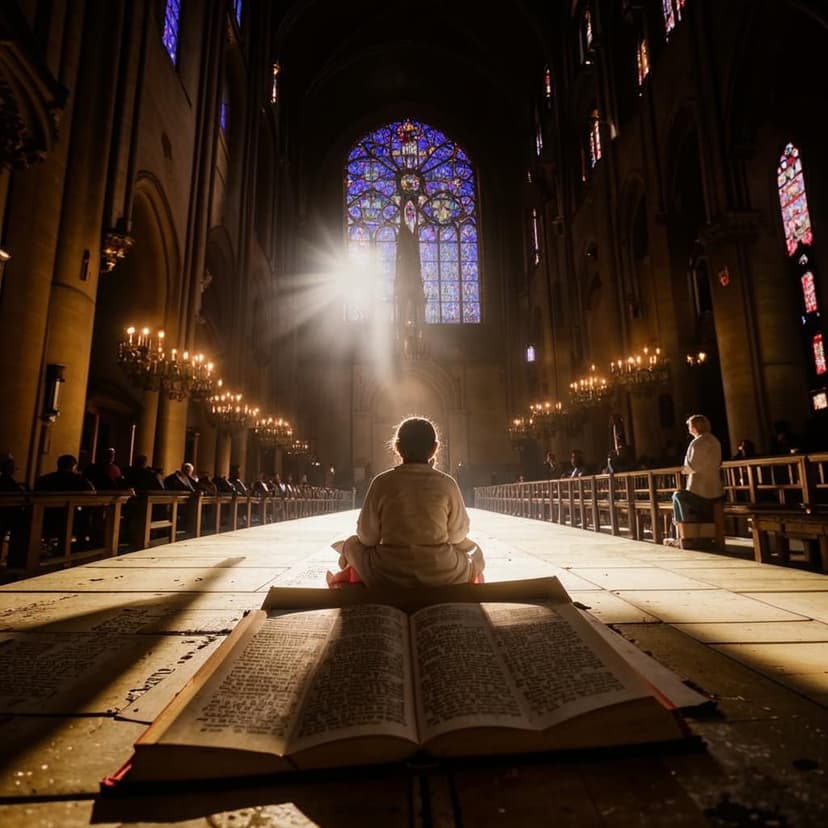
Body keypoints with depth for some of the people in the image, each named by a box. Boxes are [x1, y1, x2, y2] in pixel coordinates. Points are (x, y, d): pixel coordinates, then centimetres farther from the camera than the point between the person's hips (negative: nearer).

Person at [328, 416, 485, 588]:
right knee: (473, 551, 33)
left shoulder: (382, 482, -8)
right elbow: (457, 535, 0)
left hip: (388, 576, 0)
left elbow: (367, 537, -3)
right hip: (442, 577, 1)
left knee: (352, 544, 30)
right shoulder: (446, 483, -7)